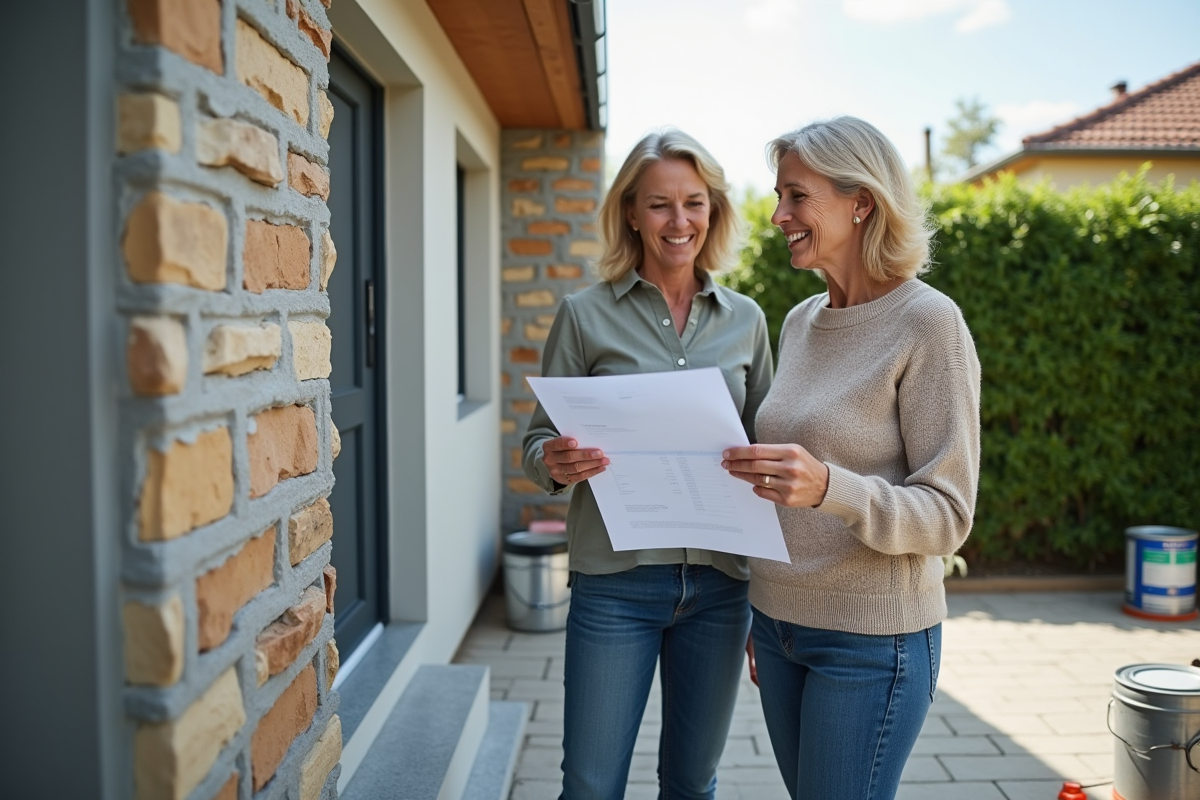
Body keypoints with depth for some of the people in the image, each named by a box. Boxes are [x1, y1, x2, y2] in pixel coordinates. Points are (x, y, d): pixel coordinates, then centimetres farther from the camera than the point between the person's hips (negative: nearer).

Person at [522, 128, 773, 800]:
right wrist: (557, 465, -23)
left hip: (719, 584, 3)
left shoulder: (746, 320, 5)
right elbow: (539, 445, 1)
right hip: (614, 584, -2)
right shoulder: (587, 315, -3)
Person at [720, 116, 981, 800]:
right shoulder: (801, 321, 7)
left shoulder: (928, 322, -13)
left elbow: (948, 516, -15)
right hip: (779, 621, 6)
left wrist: (829, 488, -32)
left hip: (872, 640, -6)